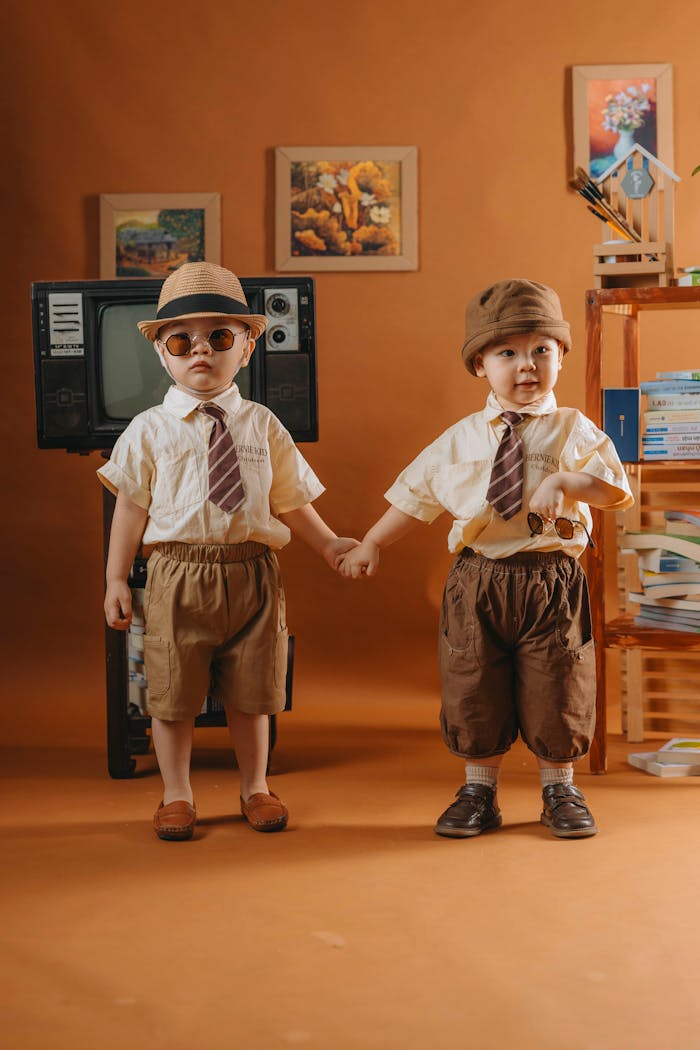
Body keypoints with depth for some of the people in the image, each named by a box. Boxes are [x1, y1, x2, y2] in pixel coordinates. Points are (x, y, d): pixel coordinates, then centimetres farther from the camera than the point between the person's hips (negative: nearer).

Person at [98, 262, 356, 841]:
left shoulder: (262, 426, 7)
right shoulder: (150, 430, 2)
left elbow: (290, 499, 14)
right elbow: (132, 507, 3)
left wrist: (329, 544, 9)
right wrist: (117, 579, 1)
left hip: (252, 573, 2)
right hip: (178, 573, -1)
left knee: (250, 691, 11)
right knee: (173, 693, 5)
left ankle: (255, 787, 30)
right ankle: (177, 794, 23)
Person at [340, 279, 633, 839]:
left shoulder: (574, 431, 1)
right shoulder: (459, 440, 7)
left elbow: (619, 490, -9)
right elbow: (414, 494, 14)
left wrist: (562, 482, -24)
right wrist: (371, 544, 14)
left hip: (552, 581, -2)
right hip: (479, 581, 2)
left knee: (556, 690, 4)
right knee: (474, 690, 7)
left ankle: (559, 790, 25)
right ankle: (479, 790, 25)